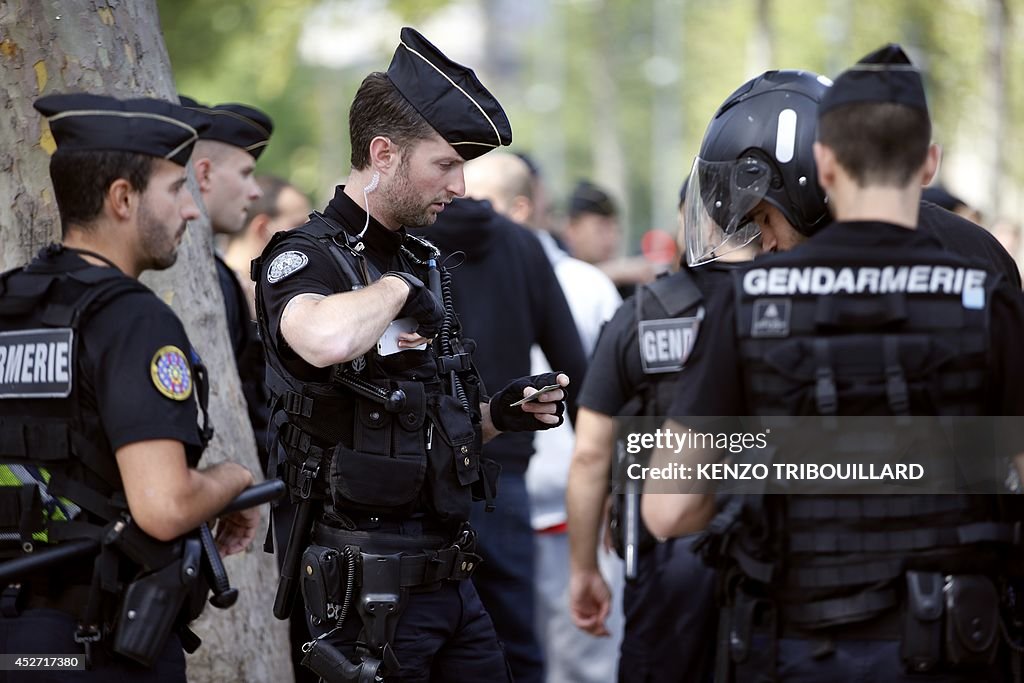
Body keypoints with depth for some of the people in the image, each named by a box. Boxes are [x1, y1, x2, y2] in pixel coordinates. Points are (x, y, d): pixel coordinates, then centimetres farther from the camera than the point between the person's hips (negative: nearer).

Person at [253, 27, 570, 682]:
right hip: (370, 587, -8)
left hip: (450, 574, 8)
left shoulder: (426, 265, 14)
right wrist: (398, 285, -19)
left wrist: (501, 413, 4)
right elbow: (328, 341, -38)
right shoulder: (305, 259, -12)